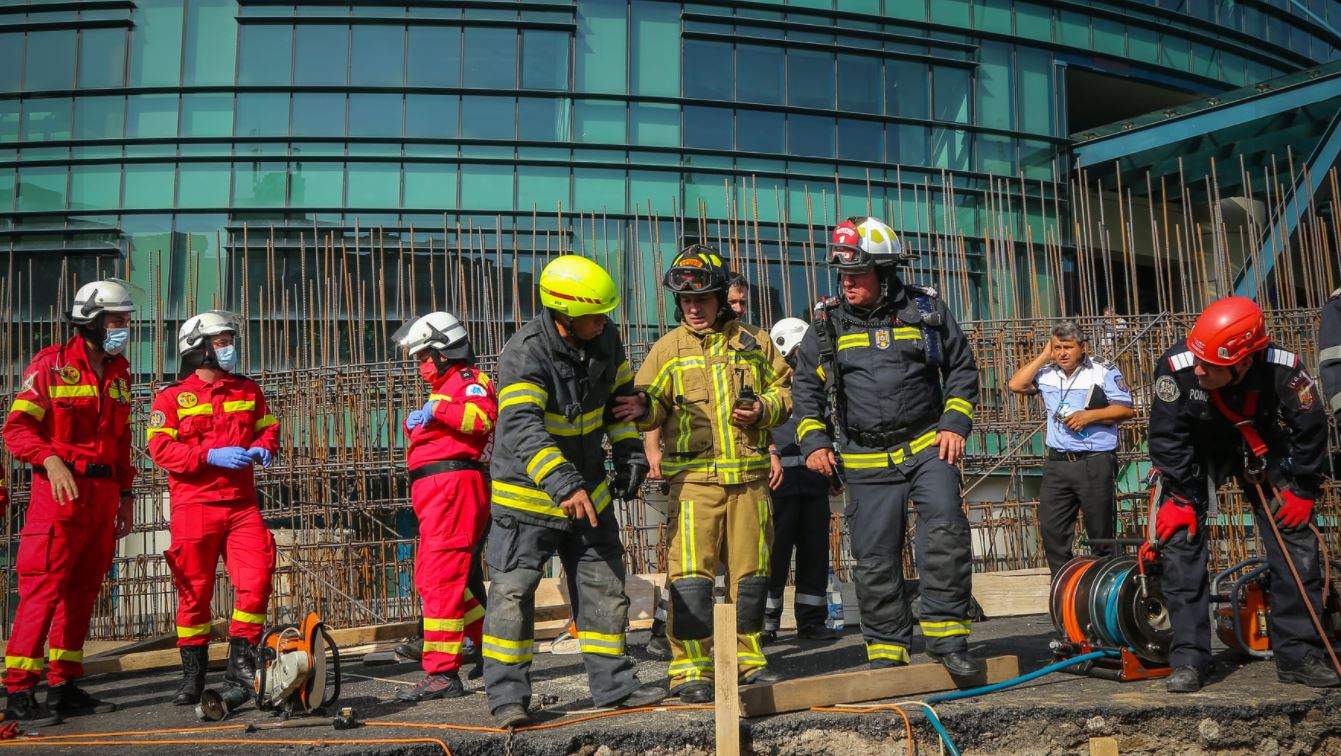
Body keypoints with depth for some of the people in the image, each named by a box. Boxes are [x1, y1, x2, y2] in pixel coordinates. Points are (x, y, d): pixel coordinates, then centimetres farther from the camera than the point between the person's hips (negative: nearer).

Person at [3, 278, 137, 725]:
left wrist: (125, 492, 19)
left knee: (83, 590, 9)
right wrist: (51, 460, -27)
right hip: (62, 489, -7)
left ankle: (64, 687, 17)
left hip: (104, 491, 7)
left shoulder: (120, 372, 17)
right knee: (44, 588, -9)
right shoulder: (52, 364, -4)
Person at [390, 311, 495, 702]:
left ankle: (442, 674, -12)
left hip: (454, 486, -11)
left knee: (441, 580, -13)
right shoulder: (445, 387, 28)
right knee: (430, 577, 17)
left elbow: (483, 417, -25)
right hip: (435, 493, 11)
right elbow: (428, 440, 32)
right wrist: (416, 424, 14)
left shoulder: (469, 380, -4)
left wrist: (436, 409, -21)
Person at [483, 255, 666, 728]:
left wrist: (629, 453, 5)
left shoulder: (605, 339, -3)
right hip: (527, 494, -6)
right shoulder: (523, 355, -25)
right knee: (513, 591, -6)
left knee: (604, 586, 11)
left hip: (589, 489, 6)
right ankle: (507, 696, 5)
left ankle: (612, 684, 23)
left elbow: (620, 395, 15)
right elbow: (522, 427, -37)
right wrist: (564, 485, -48)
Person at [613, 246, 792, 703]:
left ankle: (748, 658, 25)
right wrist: (643, 409, -21)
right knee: (691, 575, -10)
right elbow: (654, 403, 2)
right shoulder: (668, 348, 7)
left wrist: (764, 409, -3)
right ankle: (690, 669, -1)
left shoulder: (752, 343, 12)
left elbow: (783, 390, 18)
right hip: (694, 477, -2)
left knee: (749, 572, 10)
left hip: (749, 476, 3)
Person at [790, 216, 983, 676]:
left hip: (927, 447, -1)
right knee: (875, 560, 3)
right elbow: (805, 387, 11)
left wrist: (955, 423, 1)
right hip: (867, 462, 1)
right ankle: (886, 650, 16)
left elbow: (962, 368, 13)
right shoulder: (828, 324, 5)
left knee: (945, 527, -20)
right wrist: (813, 441, 0)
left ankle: (945, 633, -7)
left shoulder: (926, 310, 3)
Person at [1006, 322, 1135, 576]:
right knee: (1051, 529, 4)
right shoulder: (1047, 373, 10)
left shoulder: (1104, 372, -2)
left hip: (1095, 462, -4)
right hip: (1056, 463, 4)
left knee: (1101, 532, 3)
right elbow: (1015, 385, 1)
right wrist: (1043, 356, 2)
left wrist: (1090, 415, -16)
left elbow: (1127, 409, -4)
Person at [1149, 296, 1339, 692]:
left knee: (1294, 536, -3)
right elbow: (1167, 437, -22)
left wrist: (1301, 490, -9)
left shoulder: (1283, 368, -31)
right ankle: (1188, 658, -9)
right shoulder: (1177, 367, -35)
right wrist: (1180, 498, -22)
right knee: (1179, 536, -14)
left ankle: (1297, 653, 9)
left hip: (1261, 447, 1)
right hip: (1197, 450, -1)